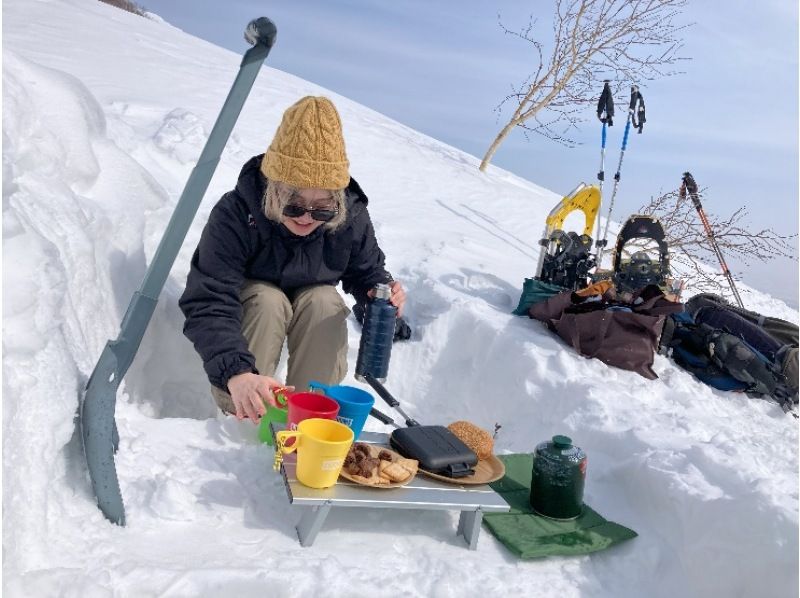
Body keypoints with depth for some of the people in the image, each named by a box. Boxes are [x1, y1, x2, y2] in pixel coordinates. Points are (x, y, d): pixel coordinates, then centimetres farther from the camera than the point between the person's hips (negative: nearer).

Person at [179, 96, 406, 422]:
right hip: (251, 301, -2)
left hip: (315, 304, 3)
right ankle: (239, 415, -20)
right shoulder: (234, 215, -36)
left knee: (325, 301, -30)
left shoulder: (352, 216, -25)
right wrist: (236, 372, -60)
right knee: (268, 301, -34)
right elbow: (208, 305, -43)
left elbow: (365, 272, -4)